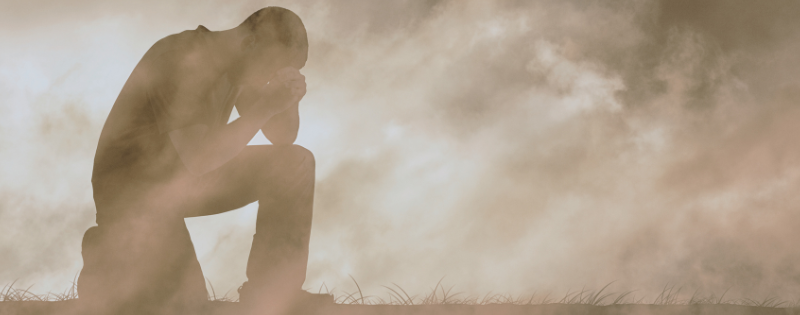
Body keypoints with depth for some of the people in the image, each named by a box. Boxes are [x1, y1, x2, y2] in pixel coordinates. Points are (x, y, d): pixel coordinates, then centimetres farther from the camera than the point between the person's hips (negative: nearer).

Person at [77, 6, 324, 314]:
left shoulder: (243, 64, -1)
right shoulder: (180, 60, -27)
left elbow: (283, 139, 5)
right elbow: (199, 159, -32)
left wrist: (289, 97, -16)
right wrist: (265, 107, -31)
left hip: (187, 180, 8)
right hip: (133, 188, -8)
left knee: (294, 163, -7)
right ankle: (105, 270, 10)